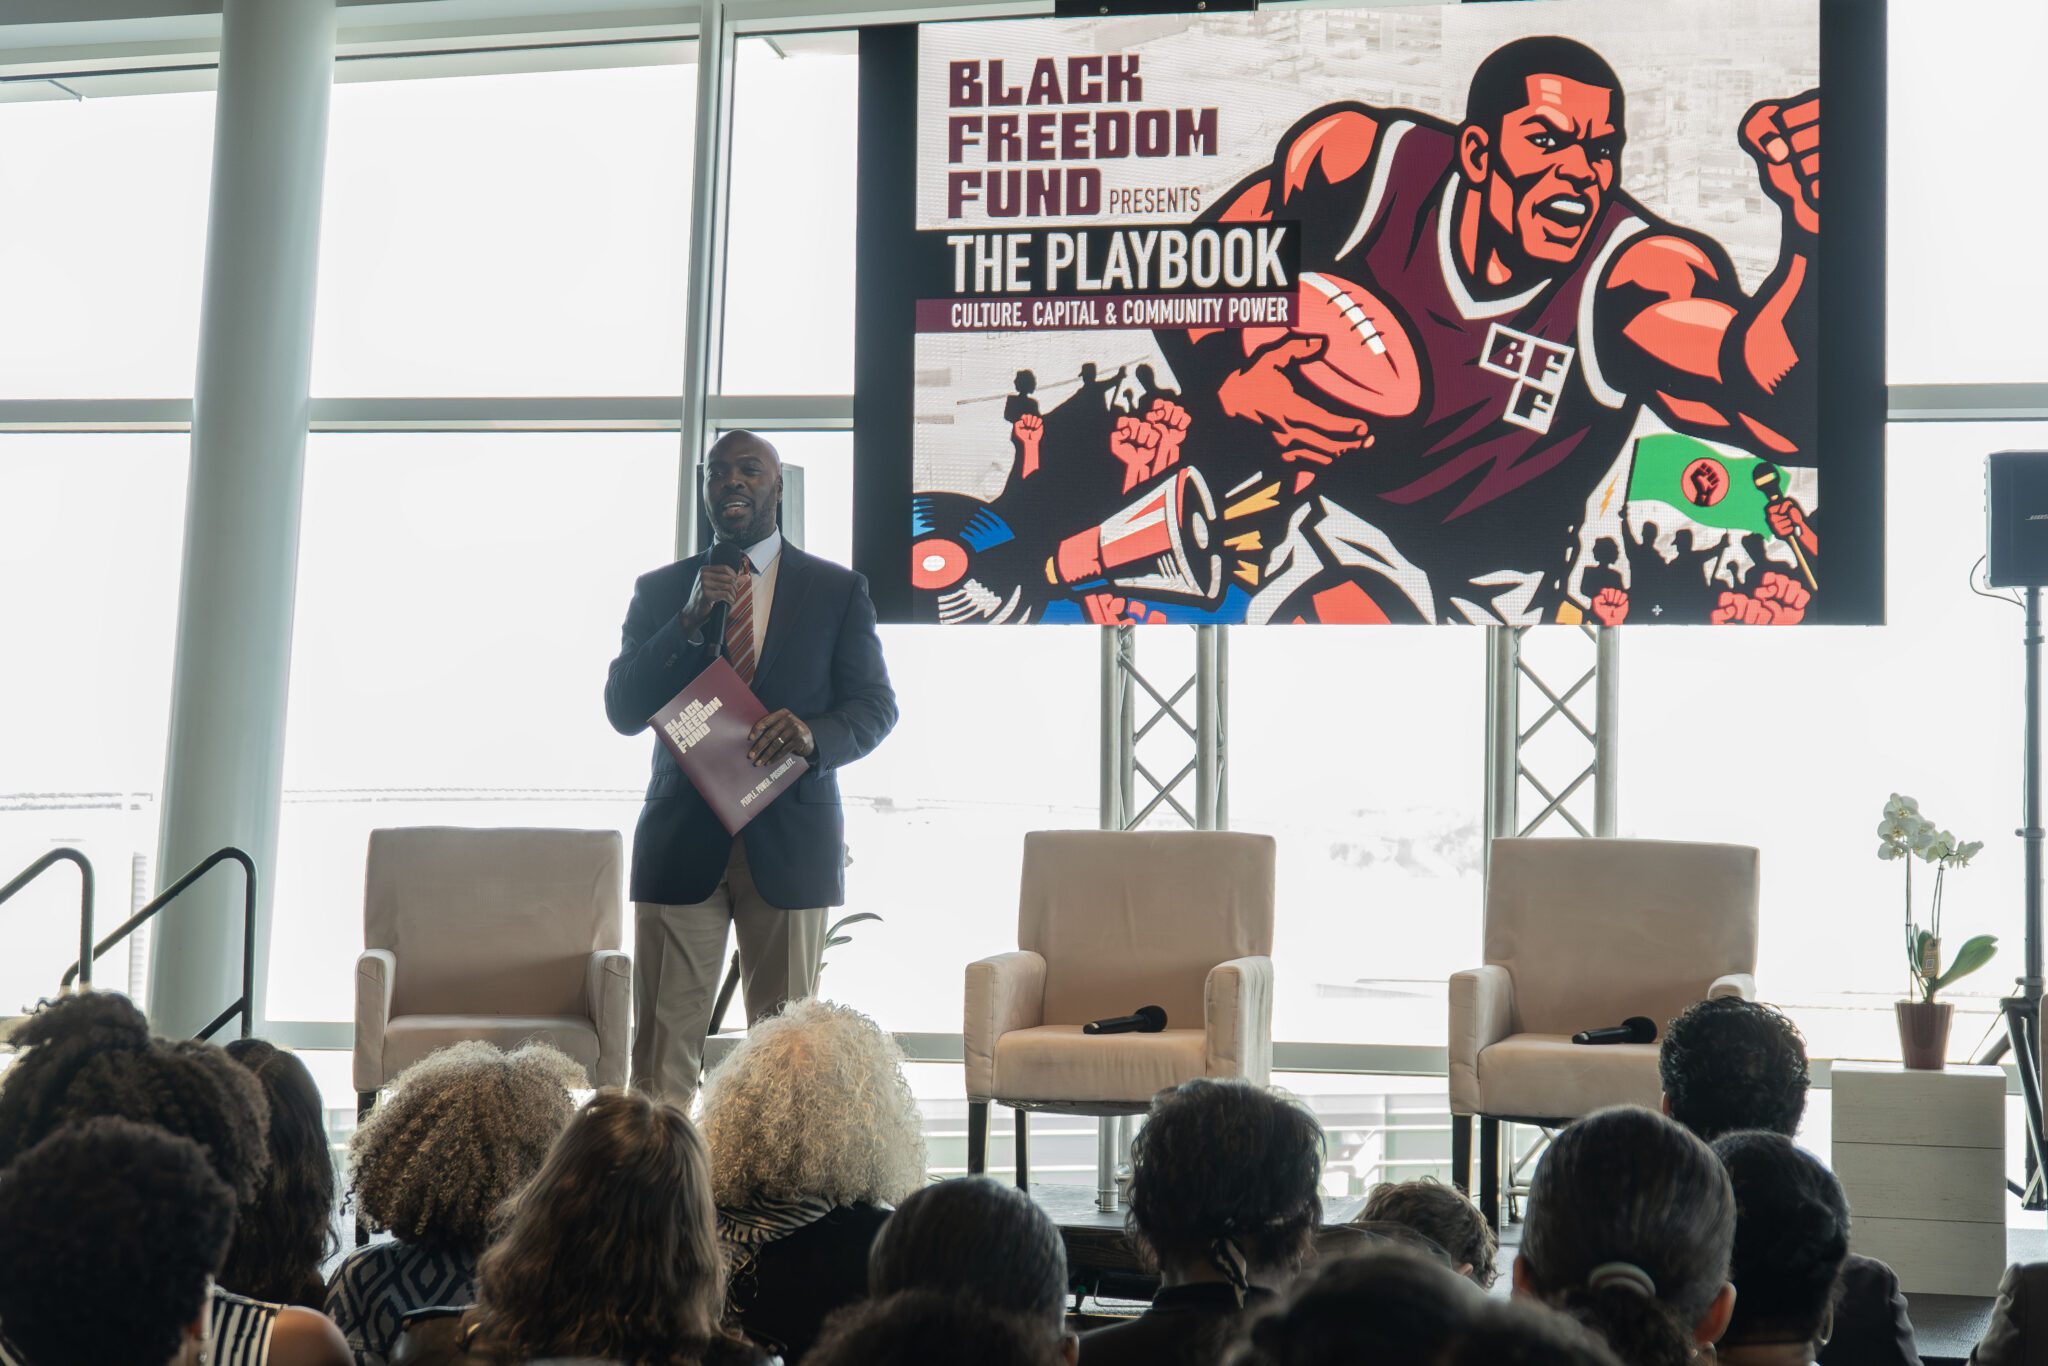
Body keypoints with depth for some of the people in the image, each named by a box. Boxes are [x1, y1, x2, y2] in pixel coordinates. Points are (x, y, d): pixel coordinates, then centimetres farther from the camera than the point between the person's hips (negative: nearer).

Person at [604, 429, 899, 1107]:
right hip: (680, 841, 1)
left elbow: (875, 705, 4)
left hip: (790, 841, 0)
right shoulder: (659, 590, 9)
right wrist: (690, 622, -12)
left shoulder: (838, 590, 7)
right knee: (663, 1039, -3)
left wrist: (815, 733, -18)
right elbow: (623, 711, 1)